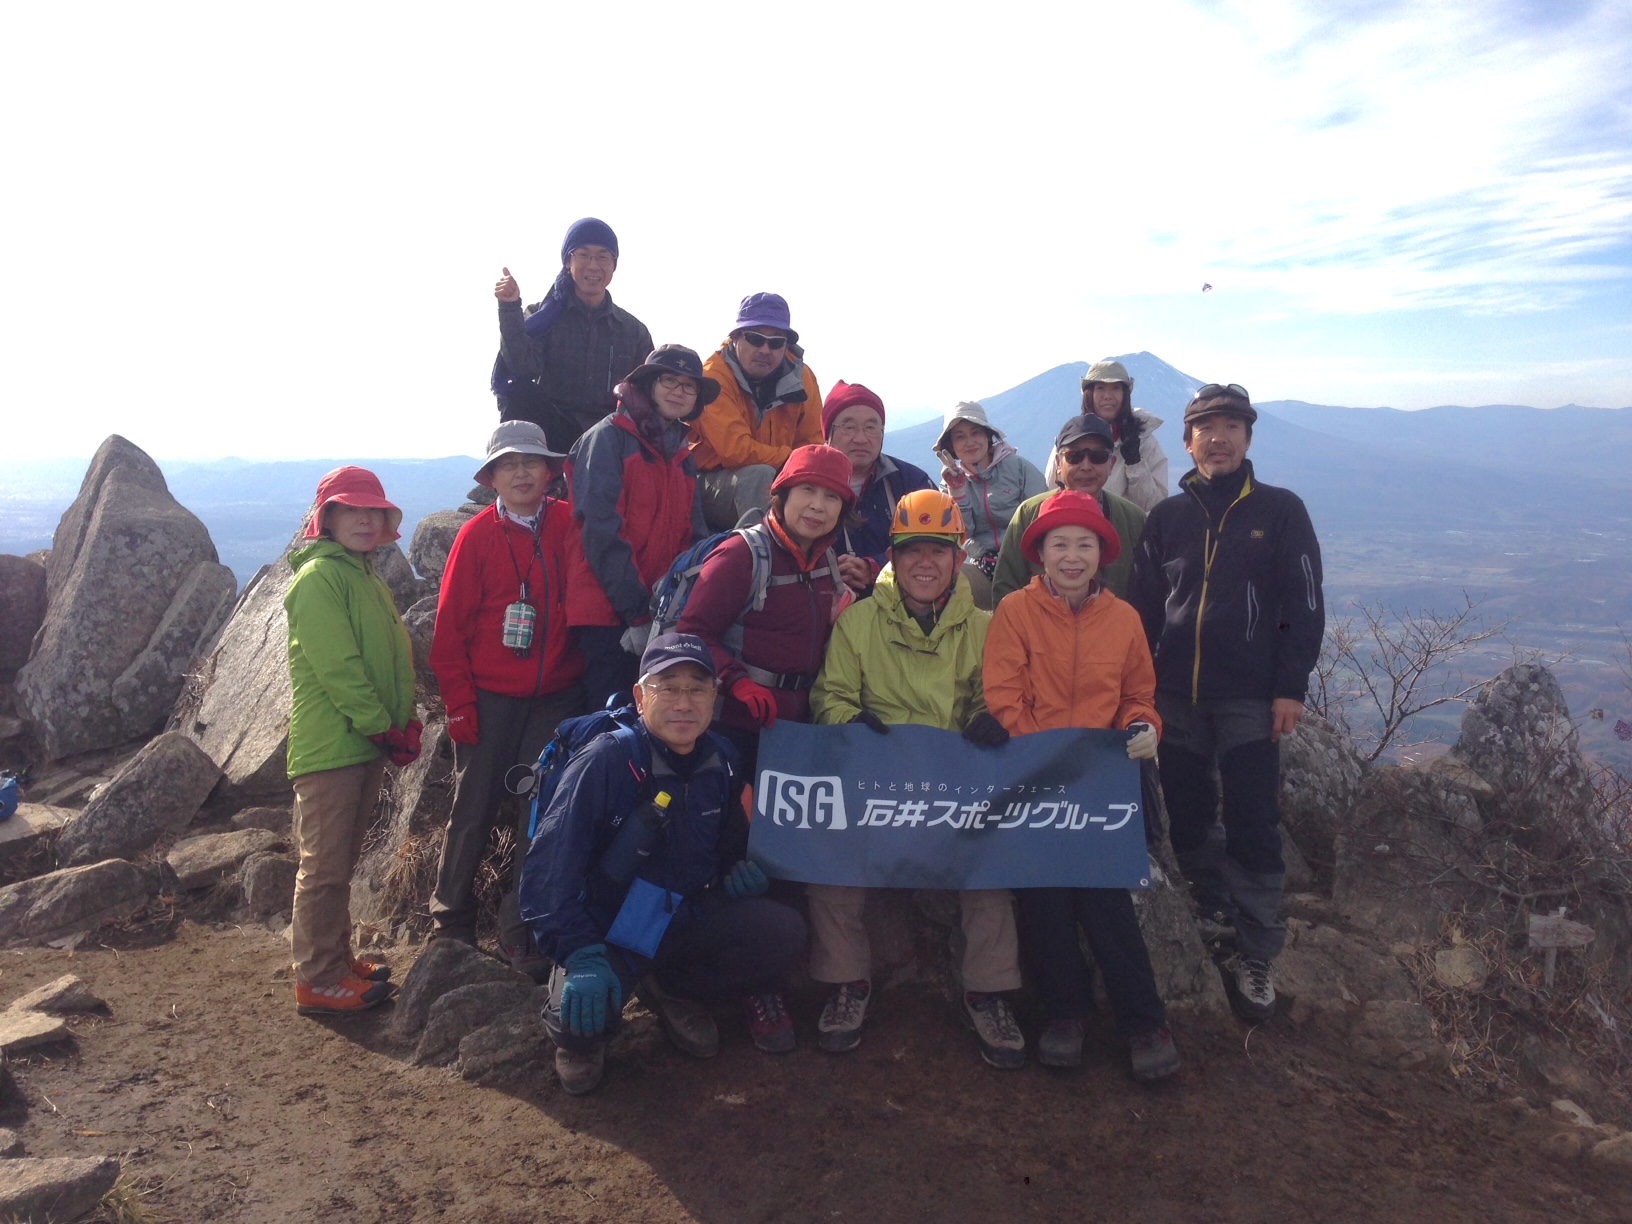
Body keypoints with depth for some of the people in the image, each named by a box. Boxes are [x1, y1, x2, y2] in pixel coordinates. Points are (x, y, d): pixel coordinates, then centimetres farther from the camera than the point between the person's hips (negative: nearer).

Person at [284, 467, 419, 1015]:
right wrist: (384, 727, -16)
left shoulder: (370, 579, 17)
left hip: (366, 746, 9)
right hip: (329, 745, -9)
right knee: (324, 866, -2)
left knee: (341, 861, 17)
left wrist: (405, 721, 3)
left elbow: (398, 657, 16)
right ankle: (317, 982, 7)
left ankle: (337, 959, 28)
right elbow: (336, 666, -19)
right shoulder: (318, 578, -11)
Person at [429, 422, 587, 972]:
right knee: (474, 808, 7)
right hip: (490, 697, -1)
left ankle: (521, 932, 16)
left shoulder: (568, 524, 1)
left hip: (556, 696, 1)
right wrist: (459, 701, -6)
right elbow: (450, 624, -2)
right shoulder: (477, 535, -3)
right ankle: (450, 918, 25)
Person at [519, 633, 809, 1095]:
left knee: (784, 934, -16)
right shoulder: (606, 761, -22)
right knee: (583, 1019, -33)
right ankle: (576, 1032, 7)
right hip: (606, 928, -5)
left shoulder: (721, 762, -3)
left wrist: (740, 872, -8)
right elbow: (547, 871, -26)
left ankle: (671, 988, 8)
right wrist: (582, 956, -35)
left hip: (684, 918, 5)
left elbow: (731, 846, 14)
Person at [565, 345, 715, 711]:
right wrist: (637, 611, -17)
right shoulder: (608, 437, -3)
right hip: (607, 612, -6)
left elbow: (692, 537, 13)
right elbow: (601, 530, -13)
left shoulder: (682, 454, 17)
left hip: (662, 615, 6)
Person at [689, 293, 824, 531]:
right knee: (759, 475, -32)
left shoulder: (800, 376, 0)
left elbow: (812, 444, 2)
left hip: (778, 483, 5)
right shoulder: (713, 375, -15)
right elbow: (735, 450, -23)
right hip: (710, 483, -5)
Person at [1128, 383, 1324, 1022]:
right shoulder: (1167, 517, 10)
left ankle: (1255, 958, 9)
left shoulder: (1280, 510, 3)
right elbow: (1143, 606, 8)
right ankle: (1216, 917, 32)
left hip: (1250, 701, -3)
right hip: (1176, 699, 3)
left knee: (1253, 830, -2)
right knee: (1188, 824, 10)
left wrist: (1290, 687, -7)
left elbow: (1305, 606, 0)